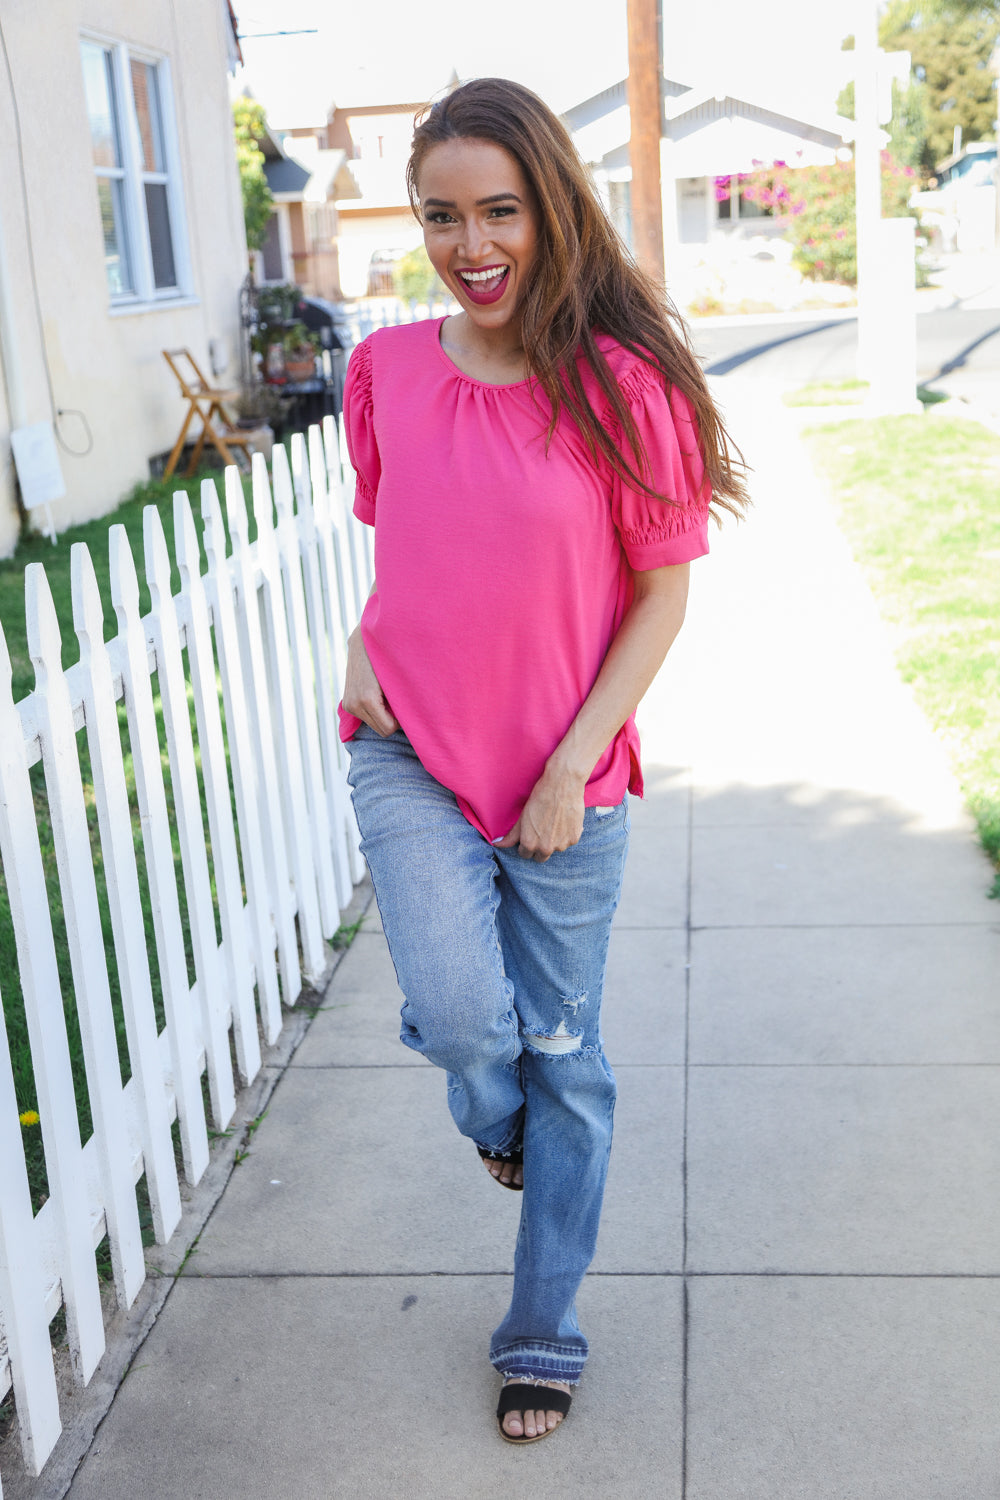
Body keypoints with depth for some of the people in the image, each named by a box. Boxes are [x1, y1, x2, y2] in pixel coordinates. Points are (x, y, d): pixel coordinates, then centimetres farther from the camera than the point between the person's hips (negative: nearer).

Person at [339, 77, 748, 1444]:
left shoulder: (621, 382, -12)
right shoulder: (385, 371, -1)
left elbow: (664, 591, -6)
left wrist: (572, 767, -10)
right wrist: (364, 648, -4)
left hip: (568, 779, -1)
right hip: (413, 755, 2)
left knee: (563, 1060, 9)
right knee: (462, 1019, -18)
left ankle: (543, 1338, 31)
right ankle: (497, 1115, 24)